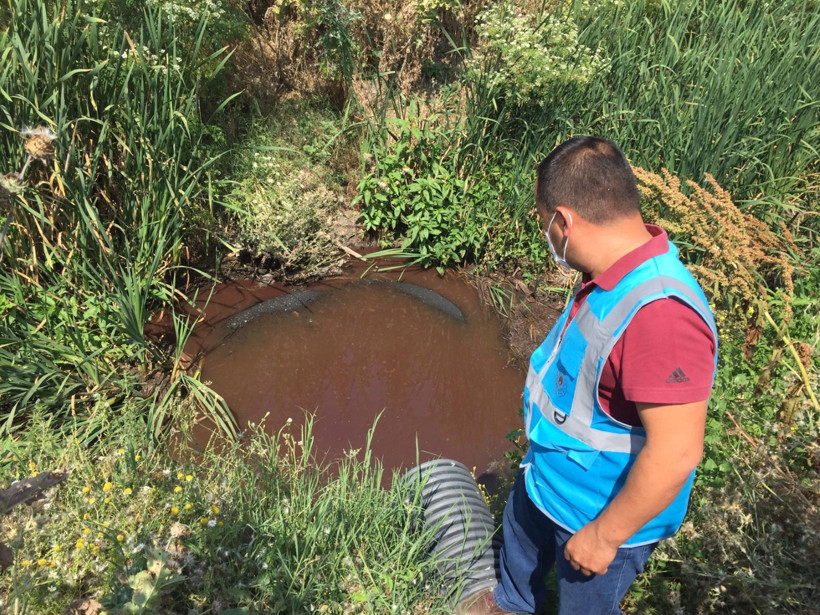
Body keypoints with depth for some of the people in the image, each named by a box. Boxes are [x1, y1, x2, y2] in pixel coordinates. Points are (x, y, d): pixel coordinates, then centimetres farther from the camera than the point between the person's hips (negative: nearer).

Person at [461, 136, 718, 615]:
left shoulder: (659, 313, -40)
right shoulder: (621, 269, -10)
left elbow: (676, 452, -36)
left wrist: (604, 536, -22)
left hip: (606, 513, -8)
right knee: (521, 541, 34)